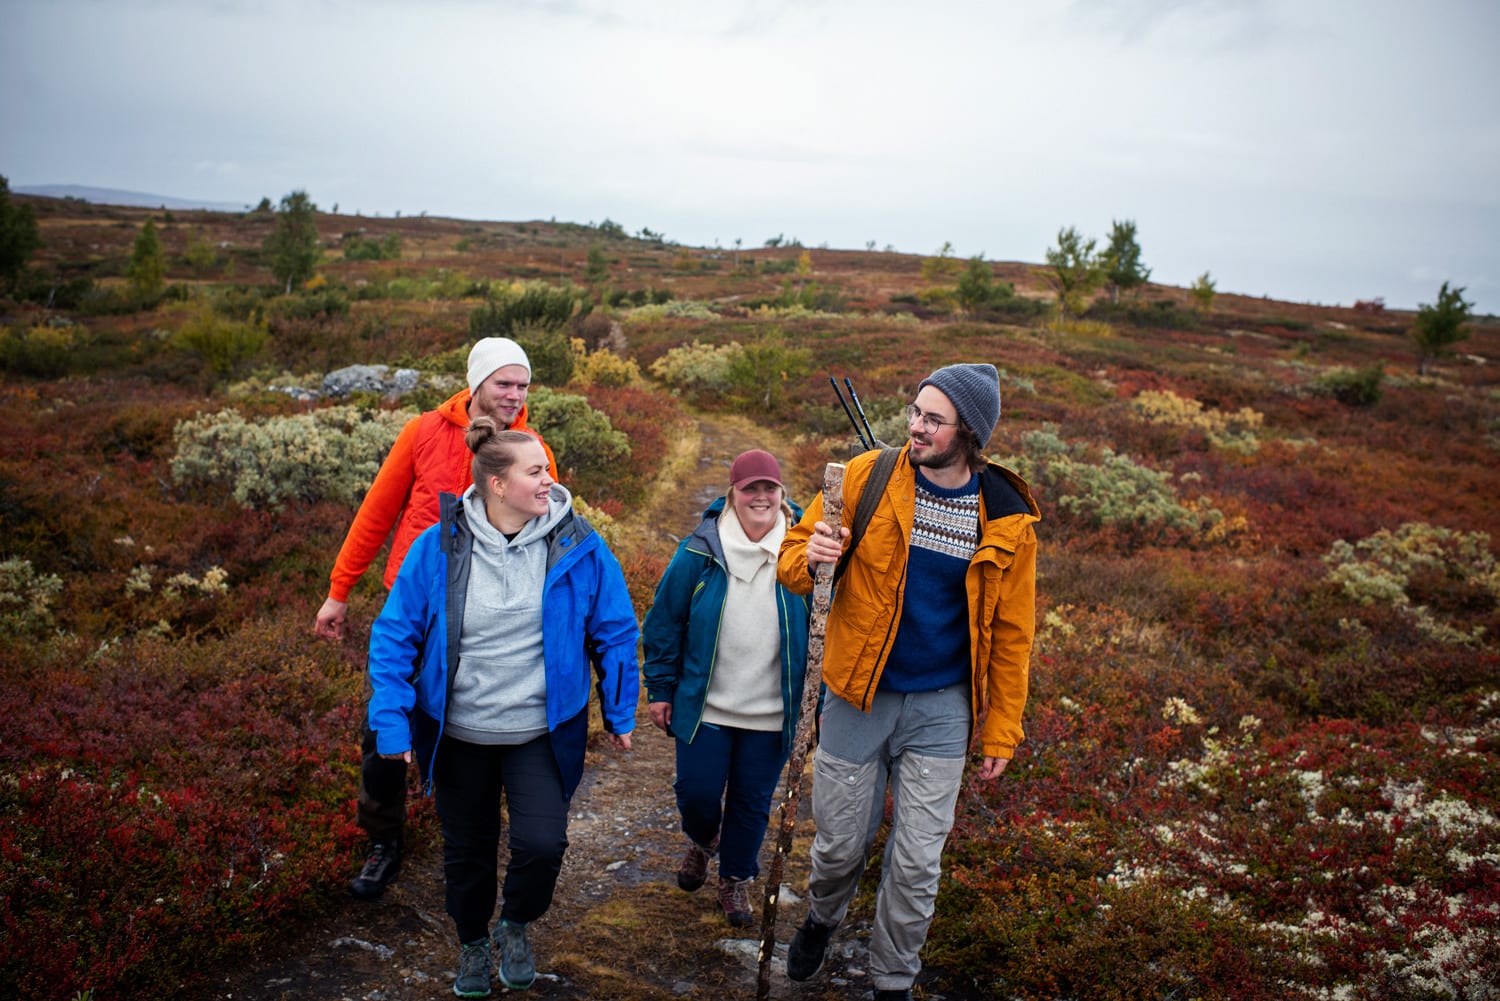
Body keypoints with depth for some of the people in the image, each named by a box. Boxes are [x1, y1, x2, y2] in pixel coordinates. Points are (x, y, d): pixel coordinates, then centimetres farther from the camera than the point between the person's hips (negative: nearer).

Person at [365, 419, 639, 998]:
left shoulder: (580, 548, -11)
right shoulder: (439, 547, -12)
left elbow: (615, 633, -1)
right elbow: (395, 634, -6)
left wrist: (619, 714, 4)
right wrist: (391, 721, -10)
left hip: (542, 733, -1)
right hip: (459, 732, 1)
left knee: (542, 842, -13)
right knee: (467, 847, 17)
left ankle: (516, 924, 22)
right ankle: (473, 941, 47)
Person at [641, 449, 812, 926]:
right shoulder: (699, 551, -7)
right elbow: (664, 620, 2)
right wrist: (660, 688, 2)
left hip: (770, 713, 0)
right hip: (704, 706, 0)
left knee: (752, 801, 11)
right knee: (696, 792, 6)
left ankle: (737, 878, 35)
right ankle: (702, 842, 41)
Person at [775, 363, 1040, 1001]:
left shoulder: (1007, 519, -6)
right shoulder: (865, 478, -9)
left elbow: (1011, 632, 2)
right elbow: (792, 553, -1)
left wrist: (1000, 731, 3)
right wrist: (808, 559, -25)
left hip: (940, 708, 0)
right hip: (856, 697, 0)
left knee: (917, 864, 6)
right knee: (840, 845, 13)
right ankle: (822, 919, 48)